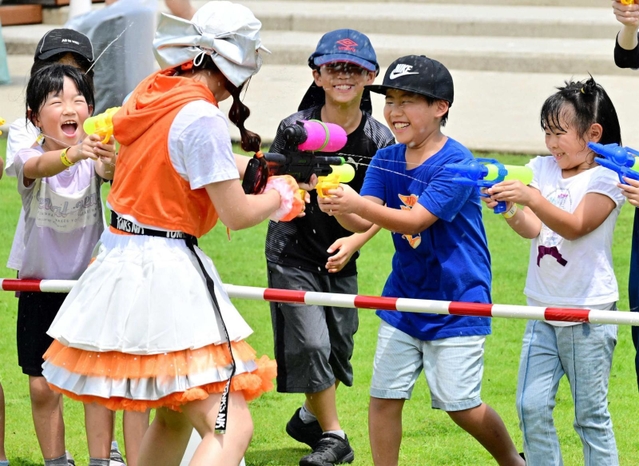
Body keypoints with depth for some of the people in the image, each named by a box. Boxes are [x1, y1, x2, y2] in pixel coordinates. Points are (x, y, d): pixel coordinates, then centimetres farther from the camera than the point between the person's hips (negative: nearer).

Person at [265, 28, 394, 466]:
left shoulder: (379, 139, -7)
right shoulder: (296, 128, -12)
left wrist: (355, 240, -15)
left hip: (343, 255, 3)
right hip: (293, 253, -3)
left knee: (339, 347, 13)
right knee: (310, 344, -11)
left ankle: (310, 417, 38)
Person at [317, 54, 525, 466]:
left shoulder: (456, 163, -19)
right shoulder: (387, 160, 2)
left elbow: (414, 220, -27)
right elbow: (363, 223, -7)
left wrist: (359, 204, -40)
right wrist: (338, 208, -28)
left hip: (456, 303, -6)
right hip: (403, 300, 6)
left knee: (461, 405, -2)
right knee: (384, 397, 3)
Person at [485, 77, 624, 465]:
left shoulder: (605, 179, -8)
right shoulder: (544, 170, 7)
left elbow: (574, 226, -22)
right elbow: (533, 228, -4)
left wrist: (532, 198, -36)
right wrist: (509, 211, -25)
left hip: (589, 311, -5)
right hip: (544, 309, 5)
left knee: (591, 414, 0)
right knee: (532, 406, 1)